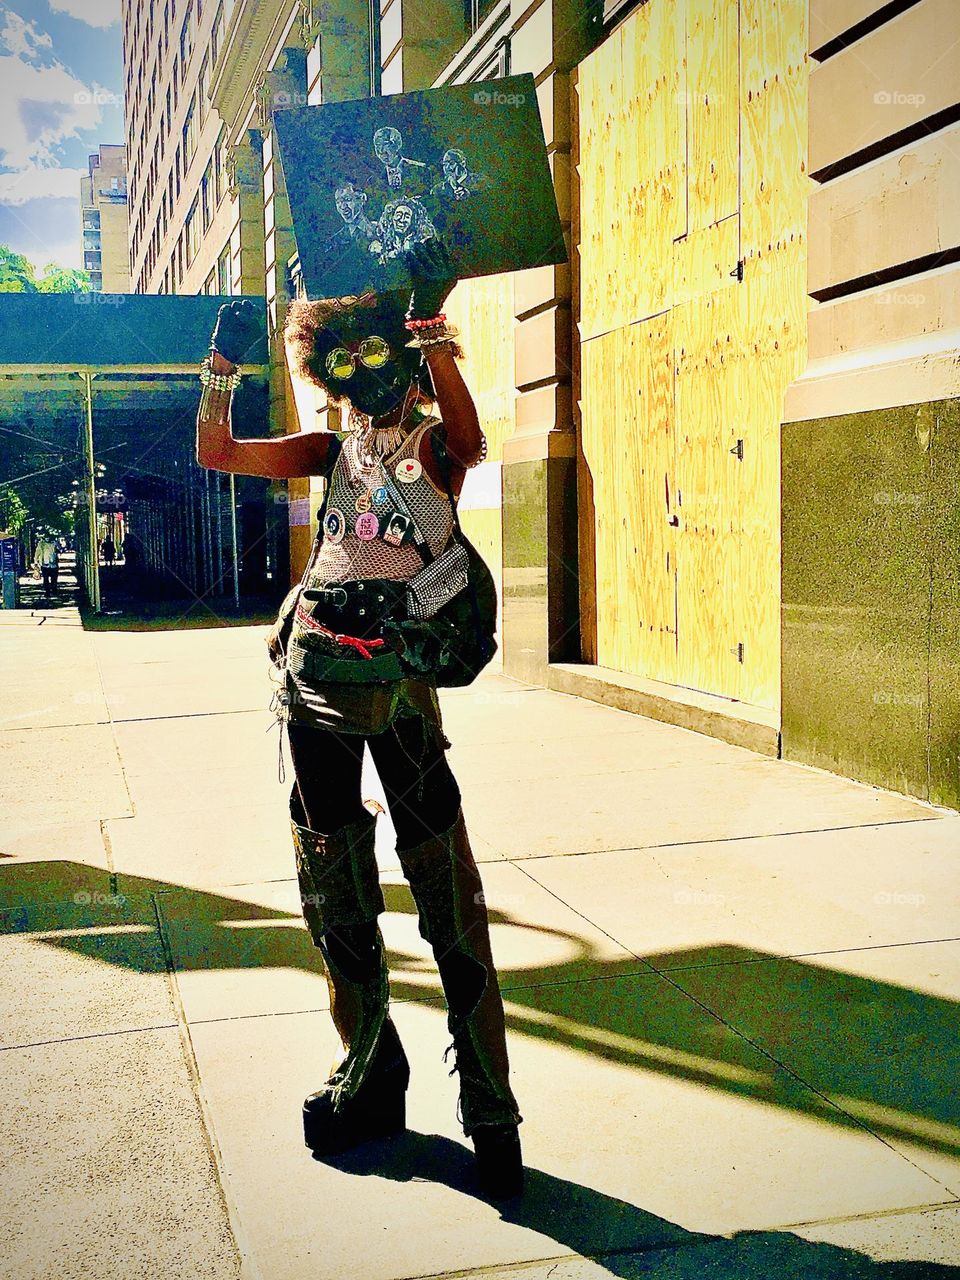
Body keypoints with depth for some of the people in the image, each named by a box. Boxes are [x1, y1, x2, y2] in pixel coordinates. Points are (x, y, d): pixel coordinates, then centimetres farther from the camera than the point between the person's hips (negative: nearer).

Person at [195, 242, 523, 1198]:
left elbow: (465, 438, -22)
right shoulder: (336, 450, 16)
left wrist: (438, 350, -35)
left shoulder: (433, 445, 2)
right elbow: (217, 454, 13)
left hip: (395, 679, -5)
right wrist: (221, 370, 1)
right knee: (333, 895, 12)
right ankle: (370, 1075, 28)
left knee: (446, 896, -6)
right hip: (314, 673, 6)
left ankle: (490, 1111, 3)